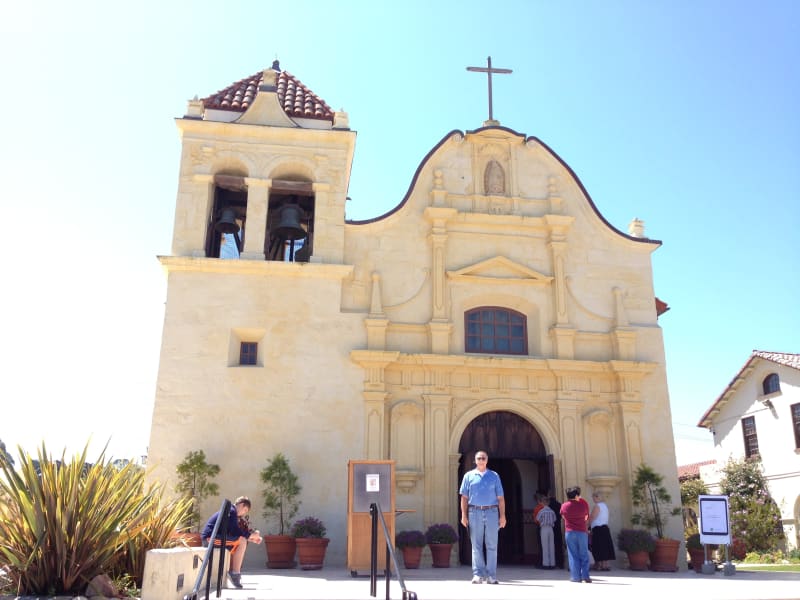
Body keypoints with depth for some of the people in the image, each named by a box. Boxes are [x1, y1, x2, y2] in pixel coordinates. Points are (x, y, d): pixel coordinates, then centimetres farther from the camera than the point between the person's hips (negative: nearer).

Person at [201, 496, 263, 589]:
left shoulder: (230, 511, 21)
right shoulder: (231, 511, -9)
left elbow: (234, 533, 22)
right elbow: (236, 533, -18)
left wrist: (251, 538, 13)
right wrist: (252, 534, -5)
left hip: (211, 537, 10)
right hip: (211, 537, -10)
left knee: (239, 543, 19)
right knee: (241, 542, -16)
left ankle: (232, 571, 12)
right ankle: (235, 573, -14)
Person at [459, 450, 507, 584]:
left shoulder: (494, 476, 11)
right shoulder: (469, 476, 10)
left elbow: (500, 498, 8)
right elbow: (464, 497, 7)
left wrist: (502, 516, 0)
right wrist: (464, 515, -2)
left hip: (491, 512, 1)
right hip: (475, 512, 0)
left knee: (492, 545, 2)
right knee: (476, 545, 1)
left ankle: (491, 575, 6)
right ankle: (478, 574, 4)